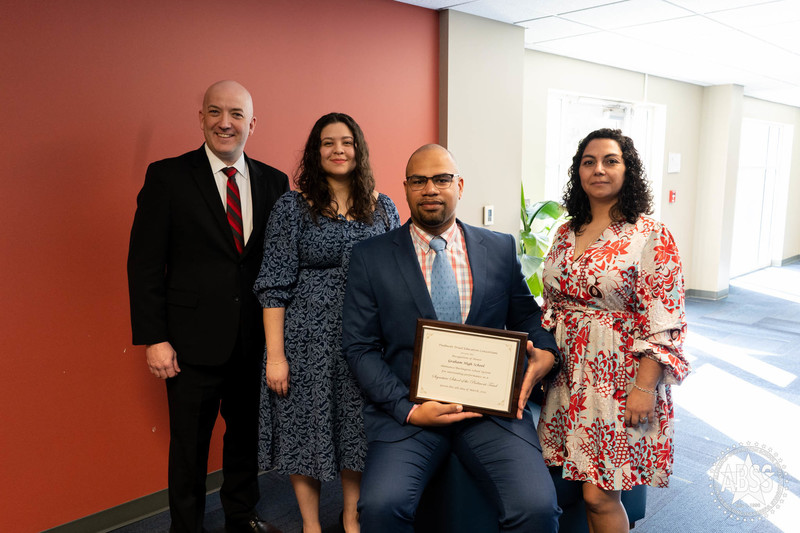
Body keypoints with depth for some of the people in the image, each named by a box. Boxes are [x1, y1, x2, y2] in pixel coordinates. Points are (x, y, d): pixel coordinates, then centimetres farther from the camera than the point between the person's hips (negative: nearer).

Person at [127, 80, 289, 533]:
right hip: (195, 341, -3)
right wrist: (154, 339, -11)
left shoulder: (274, 182, 3)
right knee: (189, 444, 12)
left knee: (247, 432, 19)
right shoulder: (168, 177, -5)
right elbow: (144, 263, -6)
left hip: (256, 339, 3)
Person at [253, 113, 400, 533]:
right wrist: (275, 354, -11)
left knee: (357, 430, 13)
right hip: (308, 340, -2)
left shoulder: (383, 208, 5)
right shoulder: (292, 206, -4)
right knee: (305, 429, 8)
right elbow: (274, 284, -7)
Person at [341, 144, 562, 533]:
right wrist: (409, 409, -12)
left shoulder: (501, 249, 11)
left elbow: (526, 315, 17)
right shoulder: (370, 257, 5)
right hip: (407, 407, -1)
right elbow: (360, 347, 2)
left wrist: (544, 353, -7)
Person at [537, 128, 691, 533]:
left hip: (620, 376, -5)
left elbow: (663, 323, -12)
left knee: (598, 493, -1)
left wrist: (645, 387, -16)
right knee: (584, 484, 11)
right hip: (569, 374, 5)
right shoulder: (566, 234, 9)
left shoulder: (652, 237, -8)